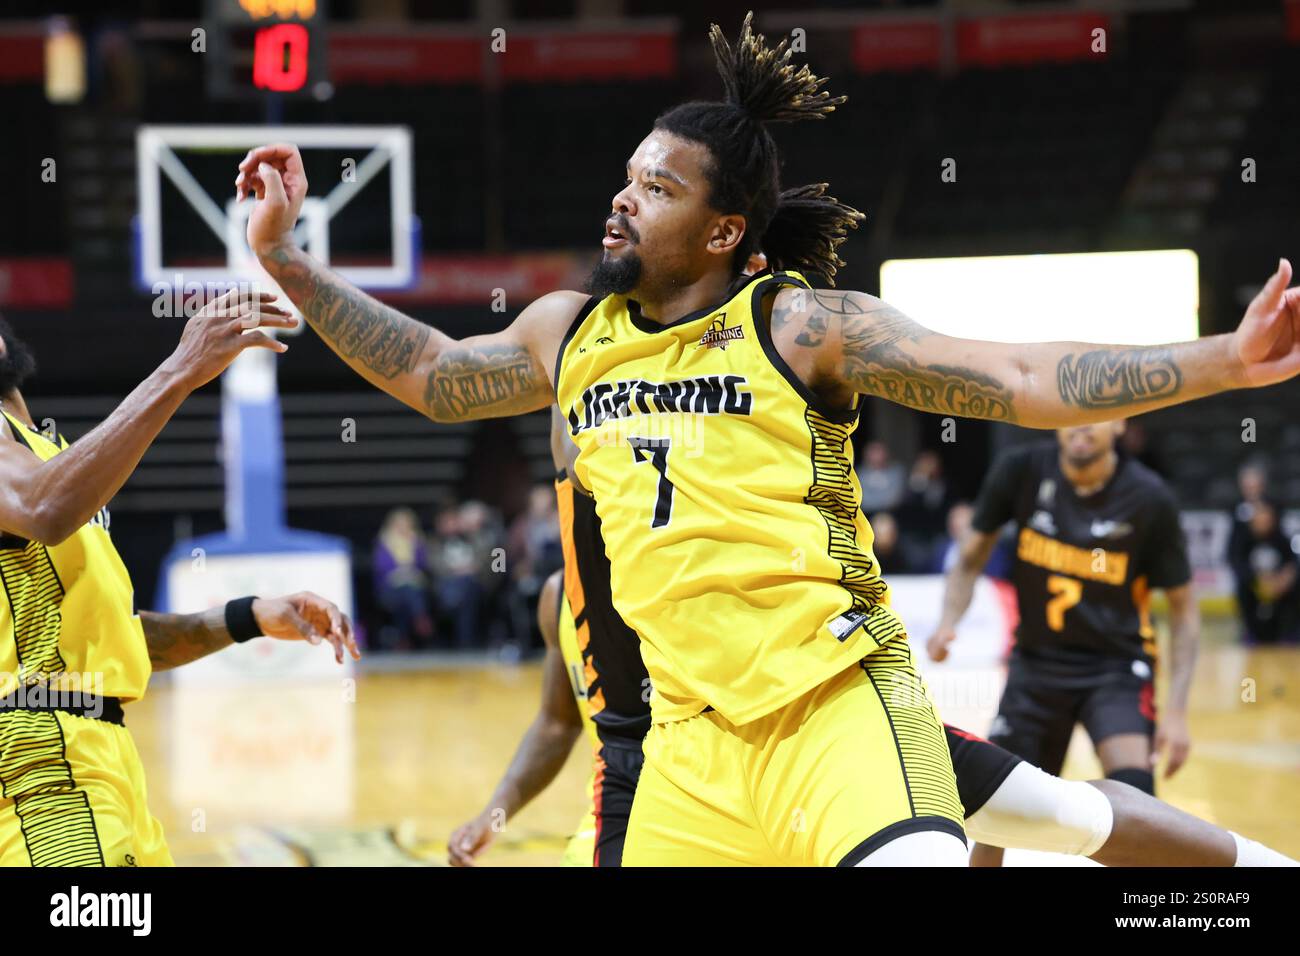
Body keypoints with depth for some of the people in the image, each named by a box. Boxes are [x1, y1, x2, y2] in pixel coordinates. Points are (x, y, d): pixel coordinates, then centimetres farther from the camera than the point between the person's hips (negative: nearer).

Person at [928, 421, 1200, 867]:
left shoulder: (1149, 498, -14)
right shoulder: (1022, 471, -10)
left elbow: (1183, 608, -5)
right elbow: (970, 561, 3)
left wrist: (1176, 708, -13)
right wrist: (949, 622, -17)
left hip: (1116, 667, -3)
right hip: (1036, 663, 3)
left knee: (1132, 787, -28)